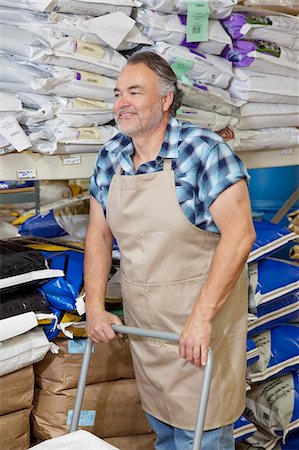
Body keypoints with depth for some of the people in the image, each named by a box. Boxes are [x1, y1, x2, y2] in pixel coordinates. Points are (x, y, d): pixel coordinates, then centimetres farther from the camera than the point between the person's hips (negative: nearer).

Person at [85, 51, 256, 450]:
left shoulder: (203, 151, -19)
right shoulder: (110, 157, 1)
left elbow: (239, 234, -24)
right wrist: (95, 307, 0)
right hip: (142, 323, 6)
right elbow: (99, 234, 7)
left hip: (199, 325, -5)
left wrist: (202, 317, -26)